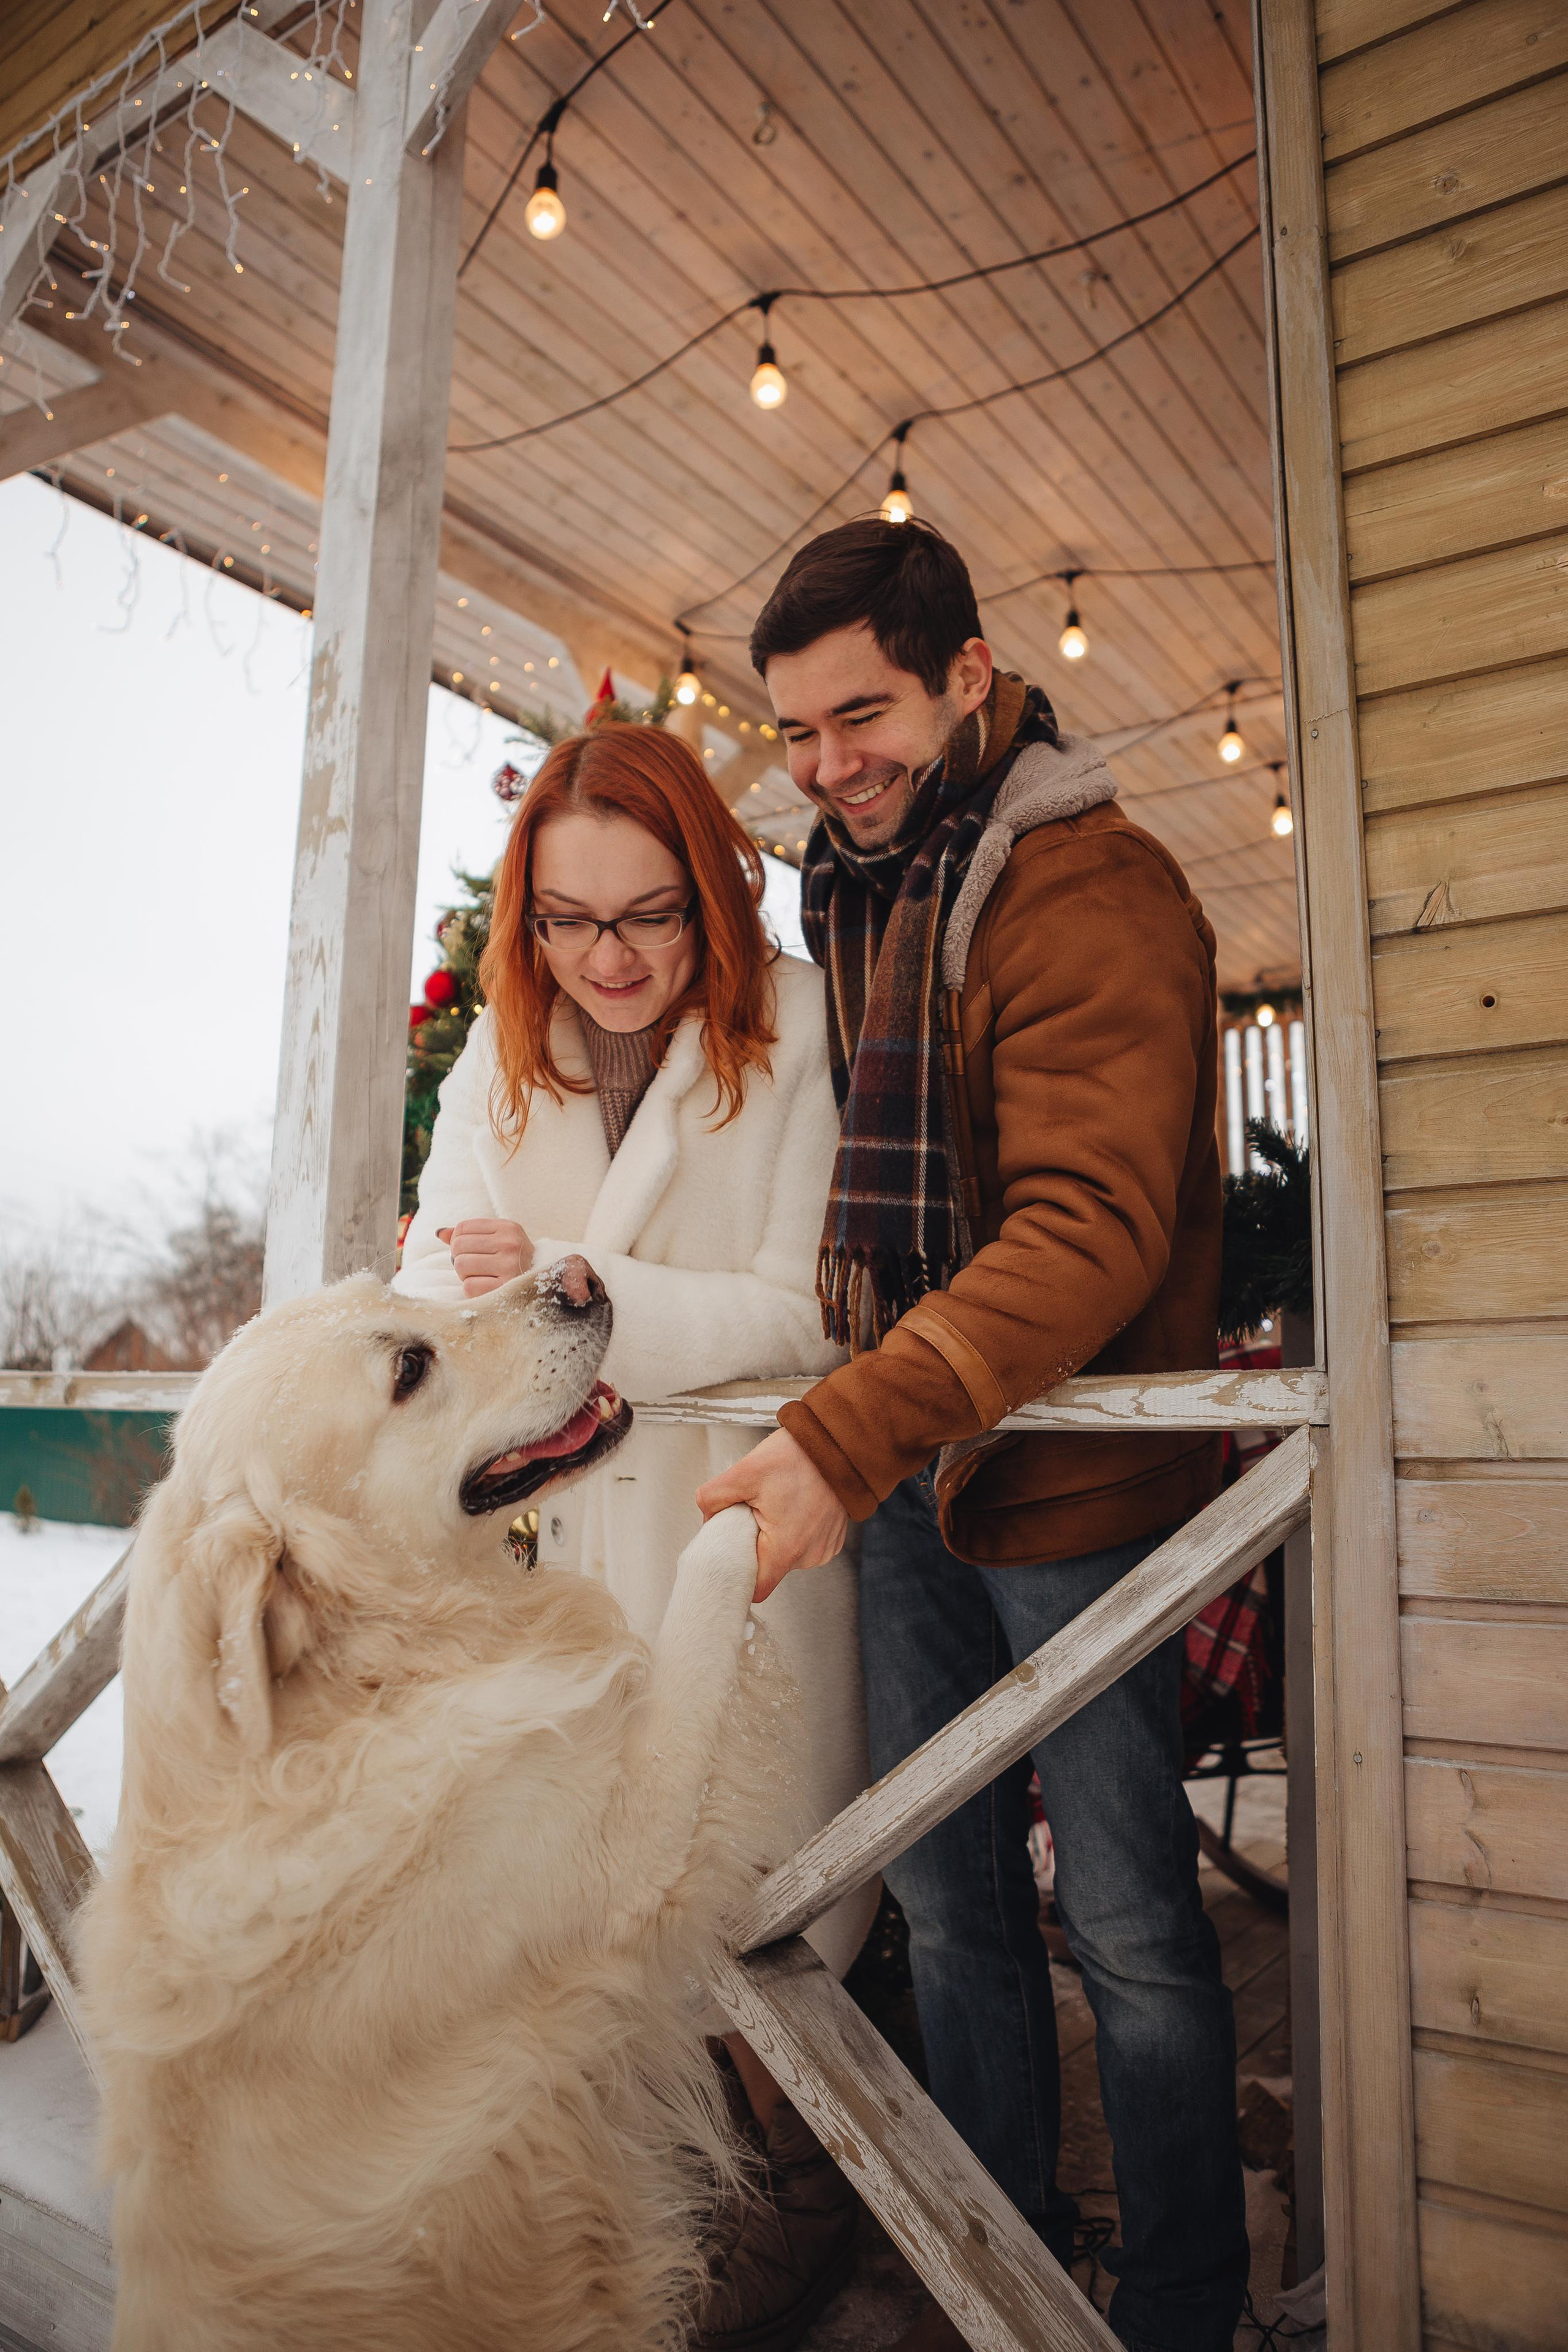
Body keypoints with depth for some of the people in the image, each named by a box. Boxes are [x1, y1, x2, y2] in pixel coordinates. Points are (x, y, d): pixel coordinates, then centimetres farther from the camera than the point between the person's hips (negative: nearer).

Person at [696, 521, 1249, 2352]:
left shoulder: (1094, 893, -13)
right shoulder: (850, 893, 13)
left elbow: (1091, 1228, -25)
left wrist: (845, 1437, -33)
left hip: (1069, 1480, -7)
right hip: (899, 1472, 7)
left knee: (1129, 1929, 8)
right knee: (949, 1901, 17)